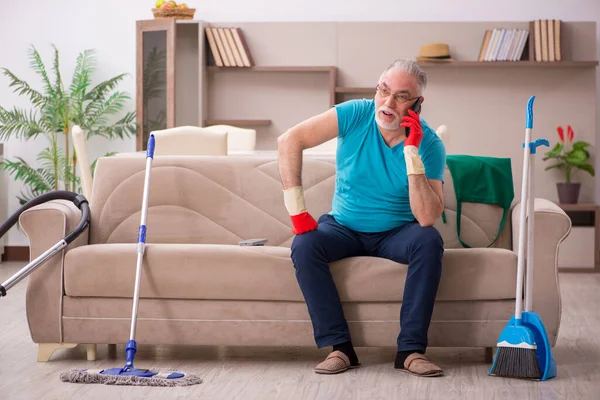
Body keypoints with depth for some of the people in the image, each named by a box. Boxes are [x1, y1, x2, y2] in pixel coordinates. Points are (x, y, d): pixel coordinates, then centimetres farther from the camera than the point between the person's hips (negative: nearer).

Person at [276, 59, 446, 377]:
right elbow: (289, 140, -17)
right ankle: (339, 347, -24)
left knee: (429, 241, -32)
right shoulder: (356, 115, -13)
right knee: (304, 245, -28)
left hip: (396, 233, -1)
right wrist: (296, 207, -22)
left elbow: (427, 218, -26)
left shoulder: (429, 144, -15)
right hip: (344, 228, 1)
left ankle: (410, 349, -26)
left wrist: (412, 153, -31)